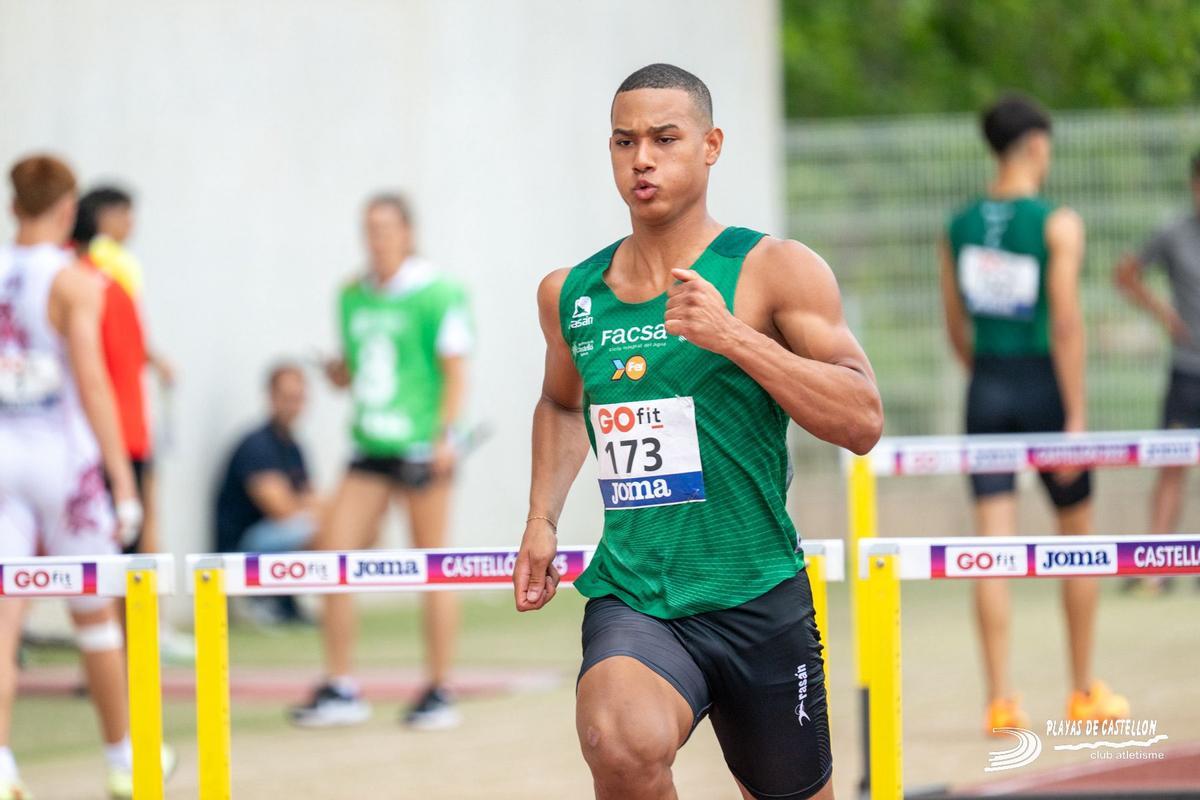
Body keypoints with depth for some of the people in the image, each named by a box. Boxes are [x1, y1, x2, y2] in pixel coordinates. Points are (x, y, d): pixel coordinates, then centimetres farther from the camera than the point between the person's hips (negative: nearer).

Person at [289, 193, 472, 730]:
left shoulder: (437, 296, -5)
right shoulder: (353, 297, 13)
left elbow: (454, 371, -6)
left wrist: (444, 435, -15)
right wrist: (340, 374, 0)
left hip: (421, 445, -6)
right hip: (370, 446, 6)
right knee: (332, 552, -4)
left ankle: (439, 693, 7)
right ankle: (340, 690, 2)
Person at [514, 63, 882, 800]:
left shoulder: (775, 271, -4)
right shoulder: (570, 296, 8)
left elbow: (863, 422, -13)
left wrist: (734, 336, -21)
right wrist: (542, 520, 17)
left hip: (757, 598, -1)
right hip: (631, 598, 1)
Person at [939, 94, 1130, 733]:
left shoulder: (960, 225, 5)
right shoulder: (1057, 224, -10)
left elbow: (955, 326, 10)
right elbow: (1066, 324, -16)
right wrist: (1076, 416, -14)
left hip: (987, 389, 4)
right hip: (1044, 384, -4)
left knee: (993, 547, 0)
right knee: (1077, 539, 13)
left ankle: (1000, 701, -6)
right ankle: (1084, 693, 21)